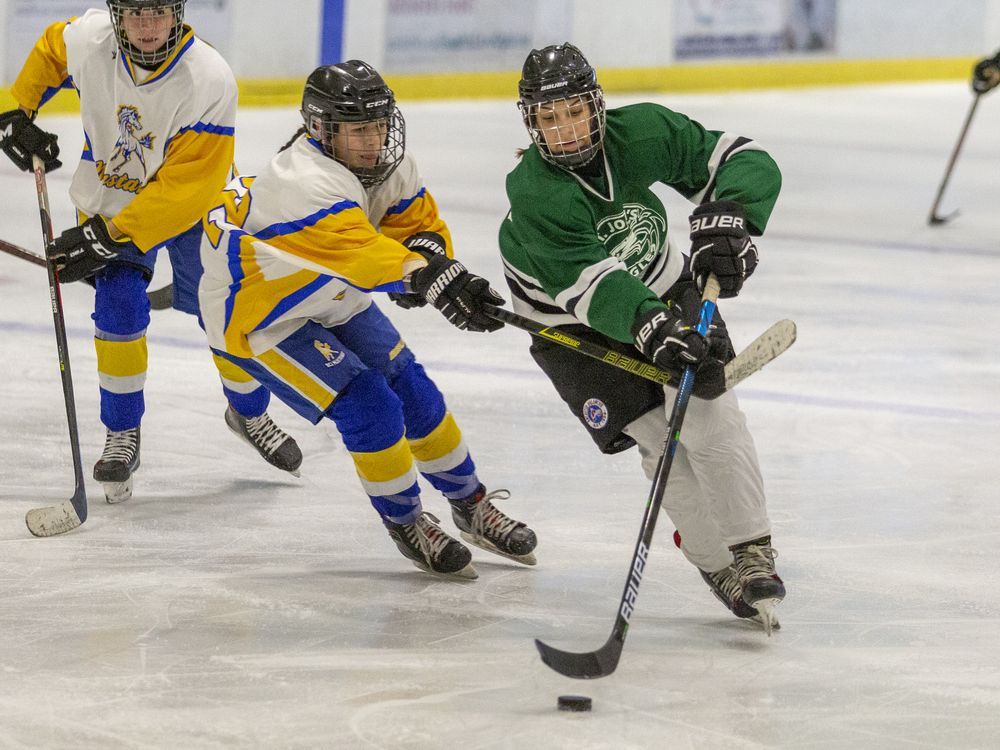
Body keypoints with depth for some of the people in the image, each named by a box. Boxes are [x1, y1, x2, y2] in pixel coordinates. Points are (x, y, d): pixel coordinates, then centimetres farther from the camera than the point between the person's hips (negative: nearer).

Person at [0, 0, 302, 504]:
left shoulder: (210, 80, -34)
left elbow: (184, 190, -33)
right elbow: (48, 54, 4)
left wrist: (107, 238, -35)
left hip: (193, 202, -1)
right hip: (110, 194, 1)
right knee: (119, 307, -15)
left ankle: (249, 412, 33)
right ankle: (122, 435, 1)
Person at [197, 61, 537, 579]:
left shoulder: (389, 165, -10)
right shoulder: (307, 182, -38)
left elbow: (422, 224, 0)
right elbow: (363, 252, -53)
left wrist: (426, 252, -25)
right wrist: (432, 282, -67)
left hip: (330, 300, 8)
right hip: (256, 315, -8)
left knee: (413, 393, 7)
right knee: (369, 408, -17)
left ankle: (471, 506, 27)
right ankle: (406, 525, 4)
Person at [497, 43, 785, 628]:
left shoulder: (643, 134, -23)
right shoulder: (533, 195, -32)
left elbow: (747, 162, -18)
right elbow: (590, 286, -41)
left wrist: (726, 219, -37)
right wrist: (649, 326, -56)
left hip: (661, 287, 3)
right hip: (571, 322, -3)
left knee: (706, 411, -14)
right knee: (659, 436, -13)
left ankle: (752, 552, -5)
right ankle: (720, 565, 0)